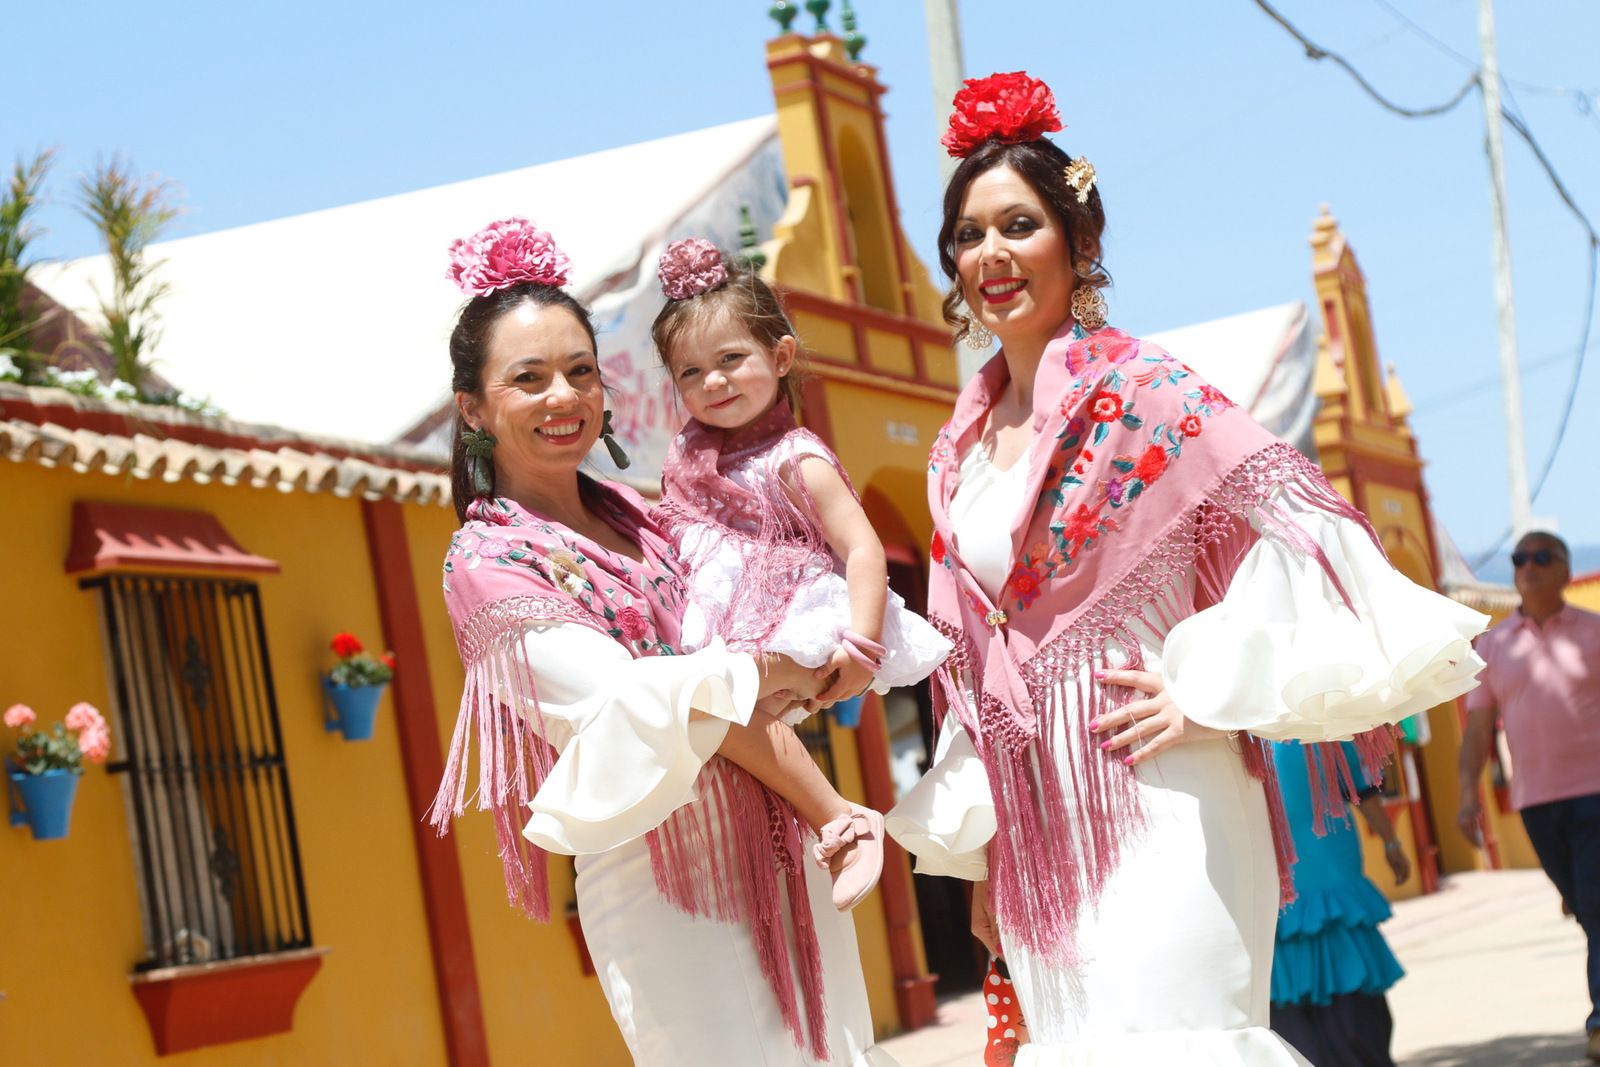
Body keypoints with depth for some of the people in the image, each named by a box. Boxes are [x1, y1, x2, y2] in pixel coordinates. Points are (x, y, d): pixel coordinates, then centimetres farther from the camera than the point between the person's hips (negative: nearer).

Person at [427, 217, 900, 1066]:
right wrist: (777, 671, -9)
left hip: (776, 854, 6)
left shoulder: (630, 517, 11)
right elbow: (627, 702, -18)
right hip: (662, 886, -6)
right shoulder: (486, 561, -7)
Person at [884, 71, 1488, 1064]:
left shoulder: (1138, 388, -6)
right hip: (1034, 821, 6)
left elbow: (1302, 519, -16)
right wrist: (974, 848, 14)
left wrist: (1212, 693, -17)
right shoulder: (959, 447, 14)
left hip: (1151, 797, -6)